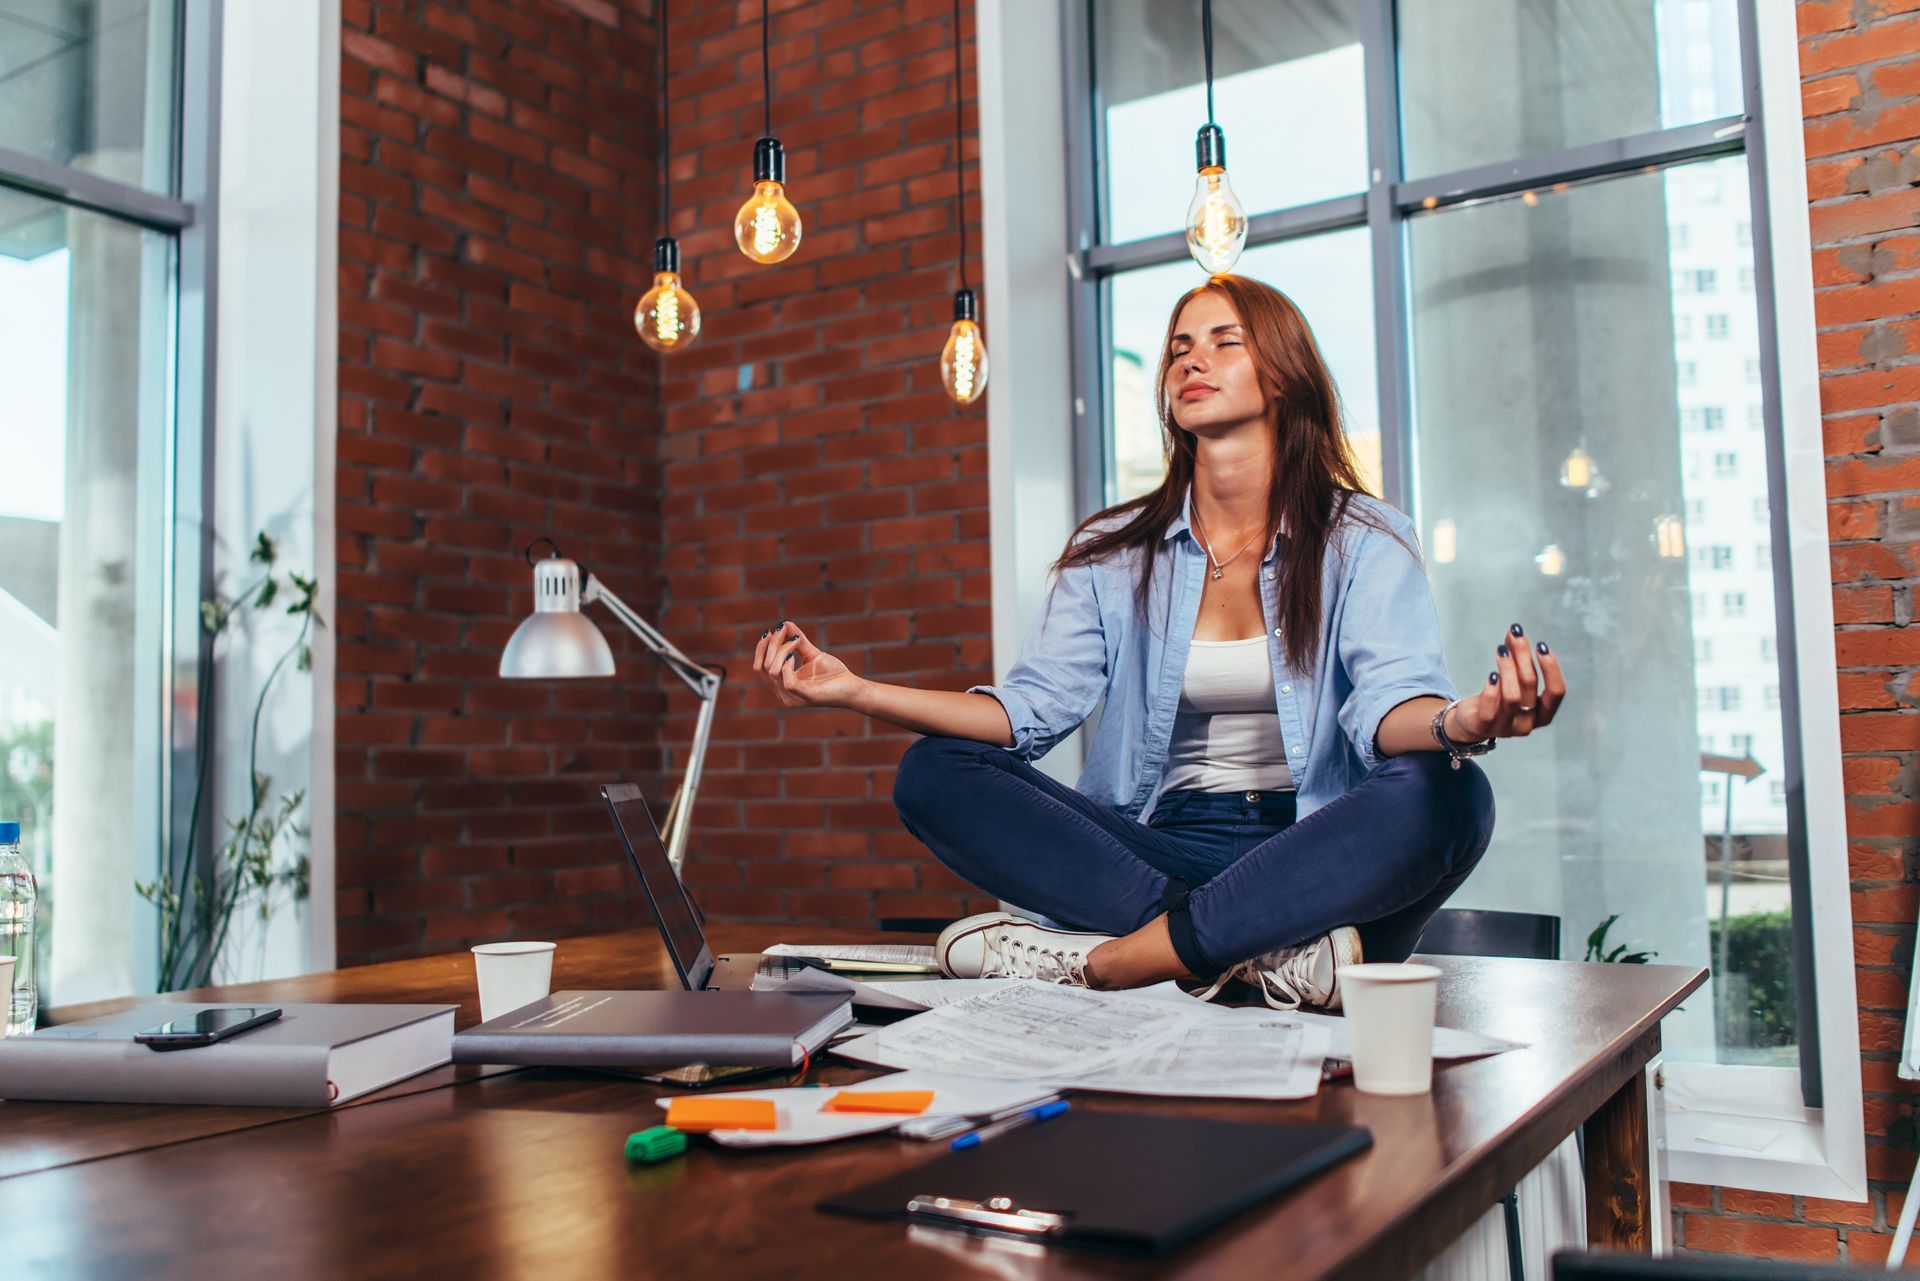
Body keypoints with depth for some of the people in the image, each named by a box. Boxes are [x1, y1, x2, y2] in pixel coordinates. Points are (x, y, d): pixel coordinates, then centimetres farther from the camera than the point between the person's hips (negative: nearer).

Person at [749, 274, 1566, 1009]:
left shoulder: (1365, 542, 5)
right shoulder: (1114, 554, 12)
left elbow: (1388, 704, -12)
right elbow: (1034, 705, 0)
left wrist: (1461, 722, -37)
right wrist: (854, 691, -12)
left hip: (1309, 854, -2)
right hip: (1158, 848, 2)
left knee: (1447, 796, -33)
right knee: (934, 775, -17)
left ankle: (1108, 963, -34)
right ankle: (1257, 948, -32)